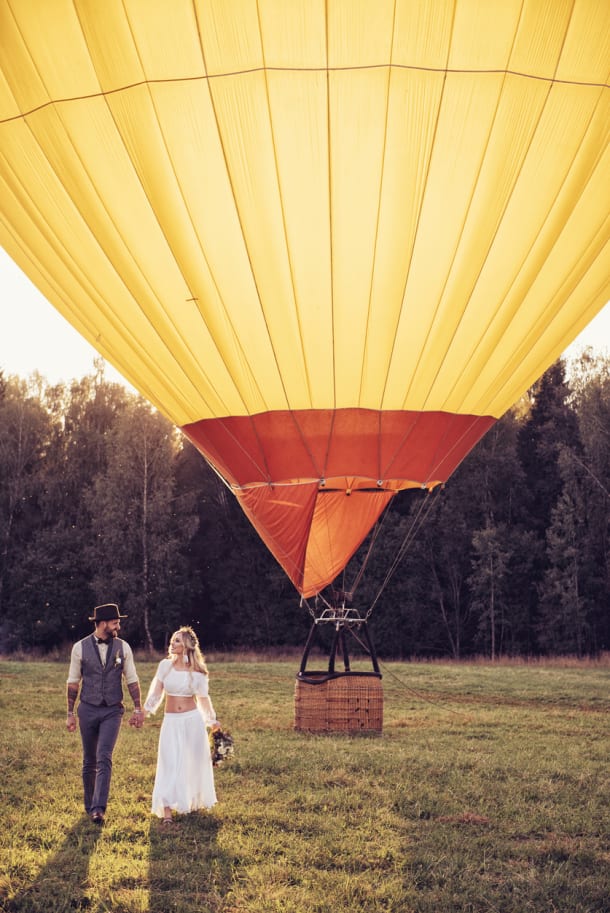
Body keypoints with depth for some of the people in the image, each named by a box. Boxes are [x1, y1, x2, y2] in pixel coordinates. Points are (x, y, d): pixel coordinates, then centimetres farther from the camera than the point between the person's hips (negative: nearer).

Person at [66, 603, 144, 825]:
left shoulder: (122, 647, 1)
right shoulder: (80, 648, -3)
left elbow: (132, 680, 6)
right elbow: (73, 682, 4)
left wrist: (138, 709, 4)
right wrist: (70, 713, 5)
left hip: (112, 711, 0)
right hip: (88, 710, 1)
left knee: (104, 759, -14)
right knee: (89, 762, 10)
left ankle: (98, 809, -17)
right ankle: (89, 806, 25)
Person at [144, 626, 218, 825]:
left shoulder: (197, 672, -2)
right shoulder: (165, 665, 0)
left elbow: (203, 698, 9)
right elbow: (156, 692, 3)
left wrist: (212, 720, 18)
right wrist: (147, 710, -11)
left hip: (193, 720, 0)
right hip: (171, 721, 0)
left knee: (194, 763, 9)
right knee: (169, 764, -7)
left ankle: (193, 802, 30)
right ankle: (167, 810, -8)